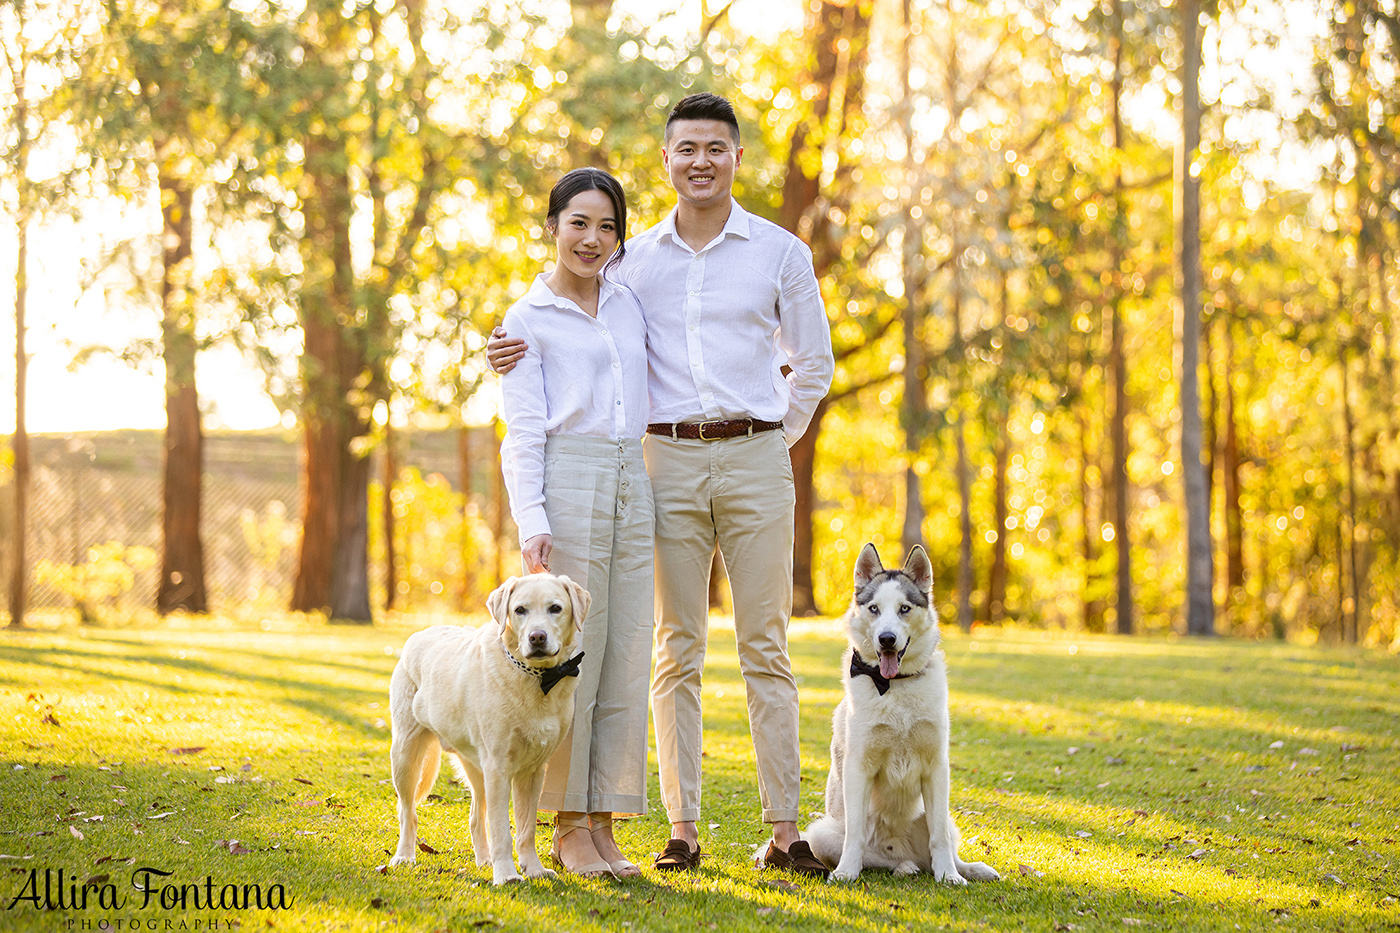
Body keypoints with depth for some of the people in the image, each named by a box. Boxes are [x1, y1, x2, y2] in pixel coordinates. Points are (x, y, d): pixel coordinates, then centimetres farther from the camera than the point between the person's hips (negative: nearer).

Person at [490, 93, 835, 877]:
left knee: (765, 646, -1)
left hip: (755, 461, -1)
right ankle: (683, 828, 7)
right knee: (678, 650, 3)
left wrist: (776, 441, 6)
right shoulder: (636, 259, 10)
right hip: (669, 461, 1)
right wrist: (515, 354, -1)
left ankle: (784, 829, 1)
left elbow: (814, 364, 14)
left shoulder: (781, 253, 6)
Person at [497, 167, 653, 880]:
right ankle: (568, 827, 3)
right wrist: (531, 522, -15)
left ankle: (603, 825, 8)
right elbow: (523, 434, -3)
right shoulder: (528, 319, 3)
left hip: (632, 486, 5)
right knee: (571, 655, -6)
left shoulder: (628, 298, 16)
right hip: (568, 483, -5)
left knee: (626, 660, 2)